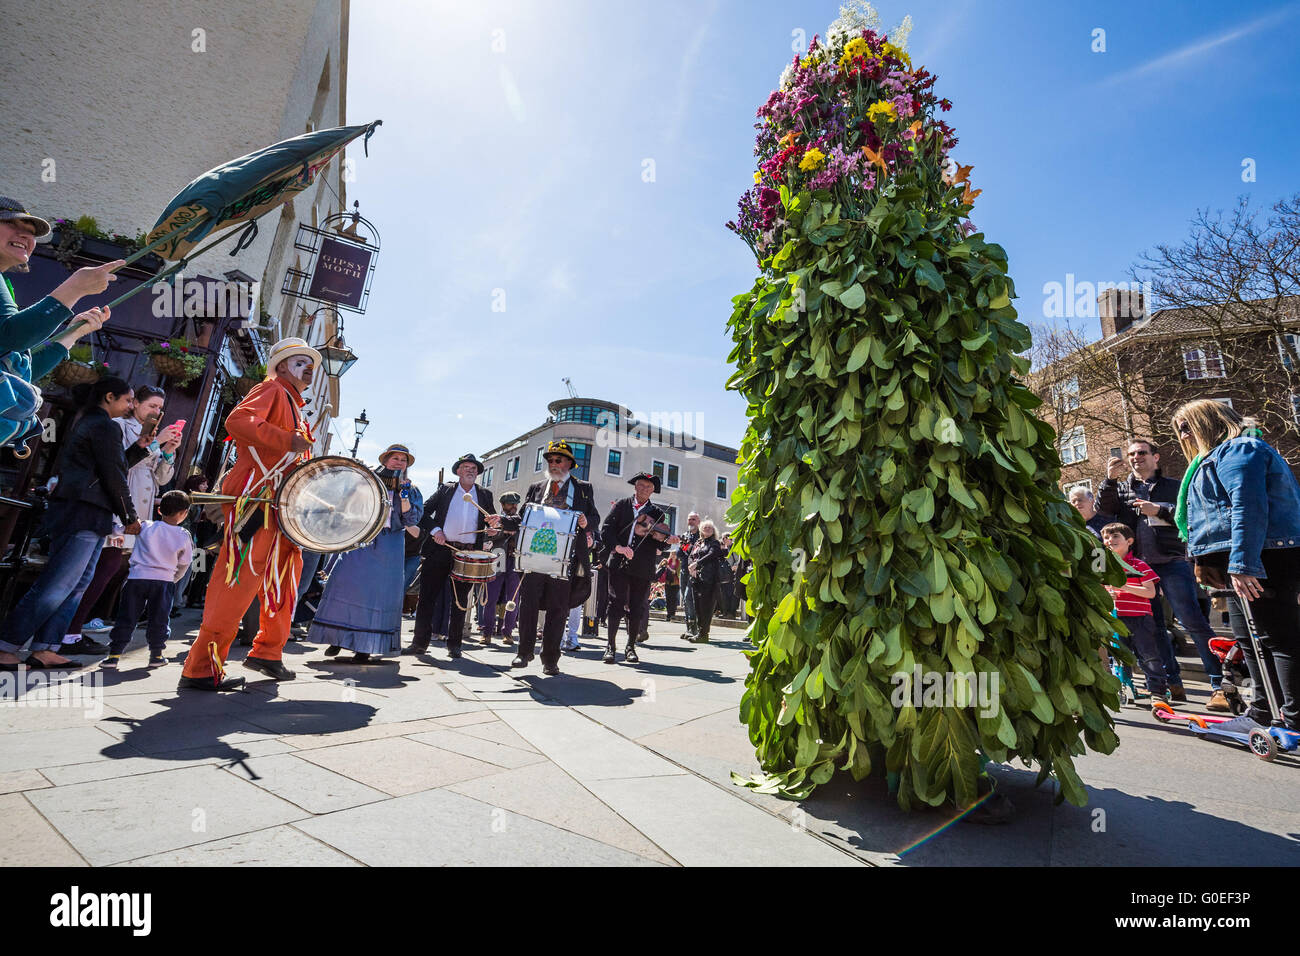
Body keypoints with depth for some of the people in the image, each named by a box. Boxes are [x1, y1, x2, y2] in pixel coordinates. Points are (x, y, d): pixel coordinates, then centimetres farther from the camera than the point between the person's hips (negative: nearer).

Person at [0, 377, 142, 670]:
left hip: (73, 511, 11)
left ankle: (45, 649, 9)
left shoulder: (86, 423, 22)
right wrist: (130, 517, -6)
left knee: (77, 584, 9)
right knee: (58, 585, -9)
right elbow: (113, 476, -12)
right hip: (86, 513, -11)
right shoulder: (105, 426, -9)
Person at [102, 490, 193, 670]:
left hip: (137, 577, 1)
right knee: (159, 619, 10)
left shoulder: (145, 527, 0)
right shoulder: (184, 536, 1)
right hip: (164, 580, -1)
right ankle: (156, 655, 16)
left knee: (126, 617, 9)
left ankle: (114, 655, 11)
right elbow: (184, 565, 10)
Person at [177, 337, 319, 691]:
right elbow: (237, 420, -20)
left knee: (283, 580, 13)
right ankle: (201, 669, -7)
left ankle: (267, 652, 25)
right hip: (255, 498, -10)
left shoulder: (295, 408, 27)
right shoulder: (271, 389, 0)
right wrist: (288, 441, -23)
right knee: (240, 580, -12)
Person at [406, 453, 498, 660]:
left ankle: (454, 644, 14)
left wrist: (495, 521, -9)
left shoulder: (485, 495, 14)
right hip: (441, 549, -1)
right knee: (427, 596, 0)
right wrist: (434, 529, -8)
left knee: (460, 601, 5)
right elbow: (424, 512, 8)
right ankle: (420, 642, 9)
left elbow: (491, 520, 14)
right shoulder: (445, 490, 11)